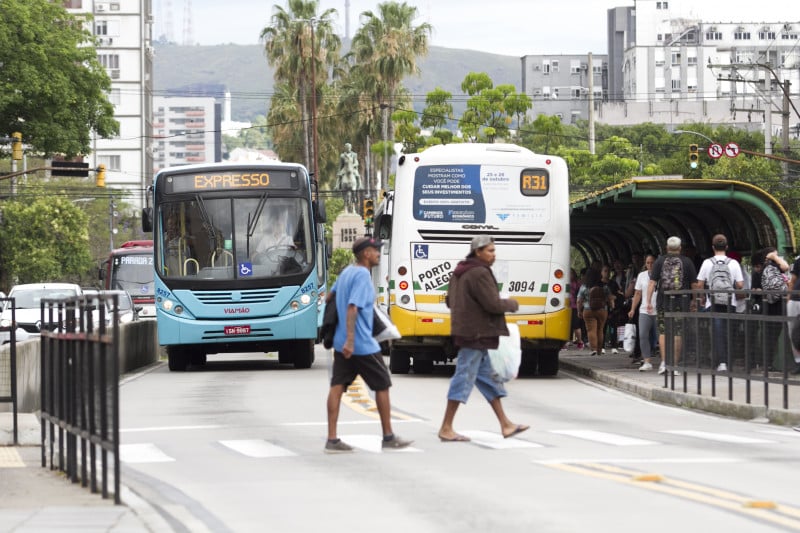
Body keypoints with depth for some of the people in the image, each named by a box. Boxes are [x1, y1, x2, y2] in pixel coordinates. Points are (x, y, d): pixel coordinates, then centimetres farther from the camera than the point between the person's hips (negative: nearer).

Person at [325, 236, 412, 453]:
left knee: (337, 386, 0)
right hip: (363, 345, -8)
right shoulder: (363, 275, -15)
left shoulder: (346, 272, 12)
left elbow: (330, 297, 25)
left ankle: (332, 439, -6)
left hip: (342, 343, 8)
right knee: (382, 386, 6)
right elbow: (353, 308, -24)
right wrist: (350, 340, -30)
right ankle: (388, 437, 13)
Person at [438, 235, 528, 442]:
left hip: (468, 330, 11)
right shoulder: (480, 273, -17)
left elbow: (450, 300, 22)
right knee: (464, 378, -6)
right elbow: (493, 304, -21)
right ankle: (446, 429, -3)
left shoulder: (460, 273, 14)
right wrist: (512, 304, -3)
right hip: (476, 334, -11)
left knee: (488, 377, 13)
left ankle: (505, 424, 18)